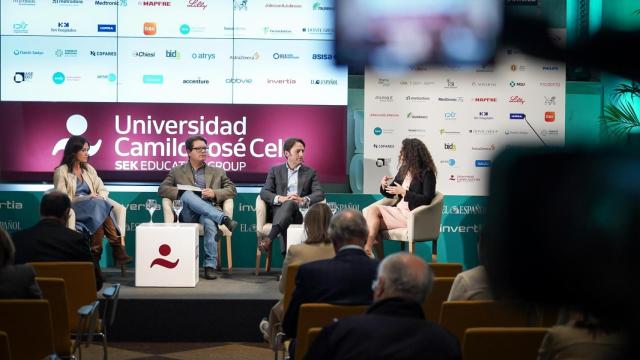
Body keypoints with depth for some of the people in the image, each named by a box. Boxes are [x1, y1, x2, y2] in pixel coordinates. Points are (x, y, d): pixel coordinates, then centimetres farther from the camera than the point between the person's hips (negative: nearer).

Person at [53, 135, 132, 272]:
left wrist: (100, 197, -11)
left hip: (95, 208, 5)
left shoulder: (89, 169, 19)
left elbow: (103, 190, 14)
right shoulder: (61, 171, 1)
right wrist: (85, 199, -19)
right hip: (73, 211, -5)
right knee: (99, 206, -36)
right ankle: (118, 249, -39)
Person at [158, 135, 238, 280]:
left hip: (210, 210, 0)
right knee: (188, 195, -35)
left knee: (209, 222, -39)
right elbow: (162, 189, 11)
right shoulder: (177, 171, 23)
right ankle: (223, 219, -41)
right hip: (188, 215, 0)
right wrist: (181, 192, -9)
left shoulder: (217, 172, 25)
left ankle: (210, 266, -36)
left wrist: (215, 193, -5)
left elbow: (232, 190, 16)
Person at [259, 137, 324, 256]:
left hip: (301, 212, 0)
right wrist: (281, 198, -16)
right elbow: (264, 192, 6)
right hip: (280, 210, 0)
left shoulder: (310, 172, 21)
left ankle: (269, 238, -58)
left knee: (290, 204, -36)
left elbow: (320, 194, 6)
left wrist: (304, 200, -17)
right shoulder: (275, 171, 20)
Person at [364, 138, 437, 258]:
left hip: (413, 216, -7)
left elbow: (427, 200, -18)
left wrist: (404, 192, -21)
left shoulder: (427, 173, -8)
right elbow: (390, 194, 20)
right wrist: (384, 186, -3)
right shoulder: (404, 170, 14)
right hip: (398, 210, 7)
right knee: (372, 209, -17)